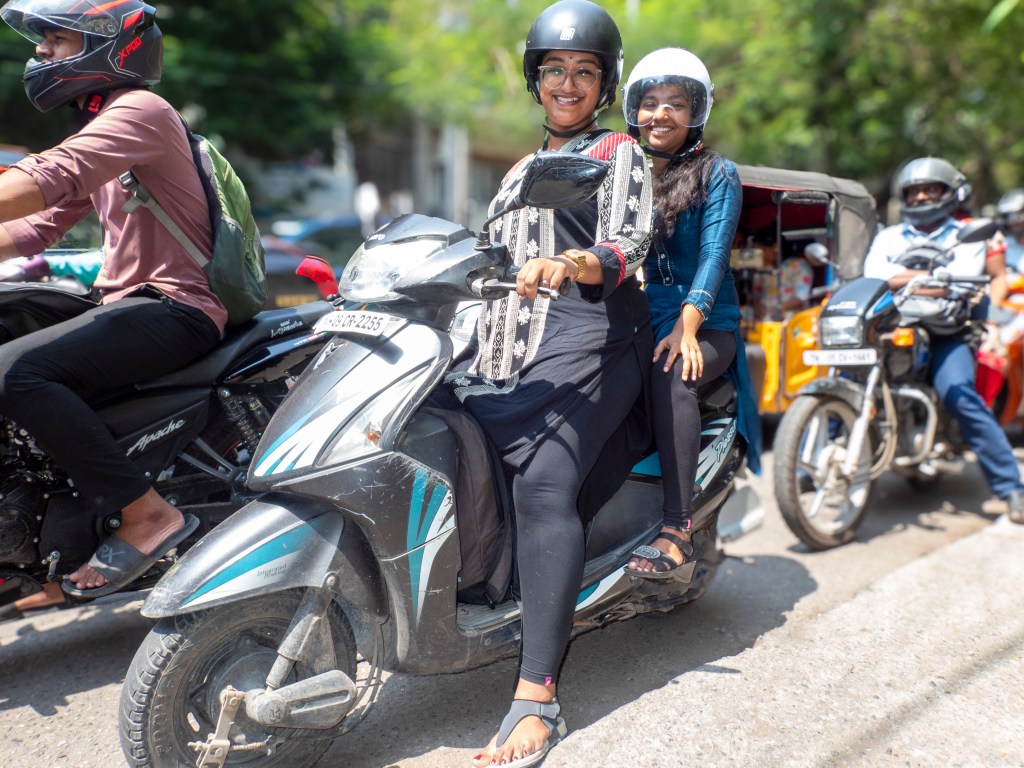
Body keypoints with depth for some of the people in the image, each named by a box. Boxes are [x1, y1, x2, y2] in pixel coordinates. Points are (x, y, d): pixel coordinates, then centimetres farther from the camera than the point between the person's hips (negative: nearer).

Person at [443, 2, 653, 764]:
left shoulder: (619, 152, 10)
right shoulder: (520, 173, 31)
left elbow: (627, 248, -7)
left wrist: (569, 264, -28)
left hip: (589, 335, -8)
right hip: (506, 343, 8)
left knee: (543, 482, -28)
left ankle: (537, 700, -32)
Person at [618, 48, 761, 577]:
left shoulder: (716, 174, 4)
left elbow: (714, 253, -9)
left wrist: (686, 326, -24)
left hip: (705, 325, -4)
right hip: (633, 320, 4)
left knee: (670, 375, -35)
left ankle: (677, 529, -34)